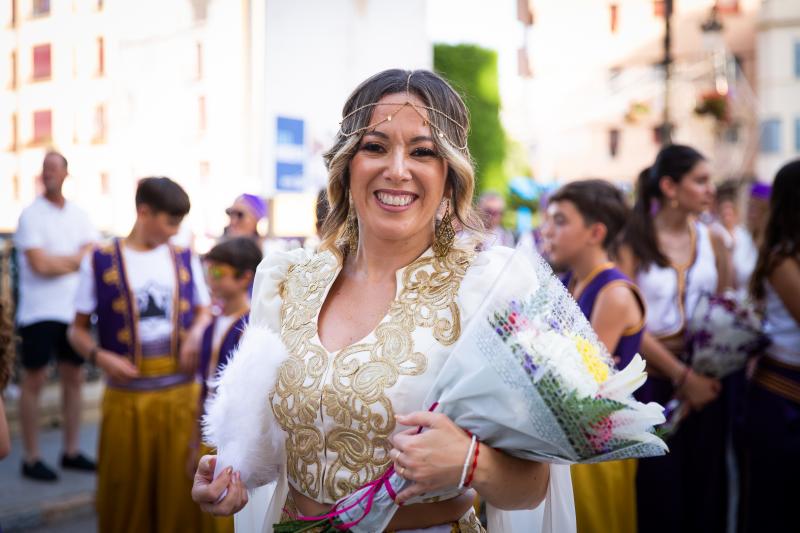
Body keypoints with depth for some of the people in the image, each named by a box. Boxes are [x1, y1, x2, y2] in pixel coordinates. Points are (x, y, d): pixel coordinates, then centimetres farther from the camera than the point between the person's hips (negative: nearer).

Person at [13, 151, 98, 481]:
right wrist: (74, 260, -4)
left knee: (73, 378, 10)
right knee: (34, 382, 0)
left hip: (73, 309, 5)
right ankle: (31, 459, 8)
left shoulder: (79, 215, 9)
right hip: (39, 312, -5)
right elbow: (39, 264, -15)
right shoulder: (30, 215, -6)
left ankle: (71, 452, 21)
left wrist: (55, 261, -12)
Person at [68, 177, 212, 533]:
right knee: (125, 494, 6)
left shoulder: (185, 259, 7)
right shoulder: (100, 262, -1)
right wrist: (99, 355, -16)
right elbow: (78, 330, 3)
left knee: (180, 490, 5)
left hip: (182, 394, 2)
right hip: (126, 398, -2)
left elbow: (203, 311, 17)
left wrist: (198, 332, -5)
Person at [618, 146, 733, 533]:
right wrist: (681, 376, -14)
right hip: (654, 380, -4)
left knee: (705, 483, 10)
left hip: (706, 380, 4)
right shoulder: (634, 242, -7)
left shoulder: (711, 240, 7)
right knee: (659, 489, 4)